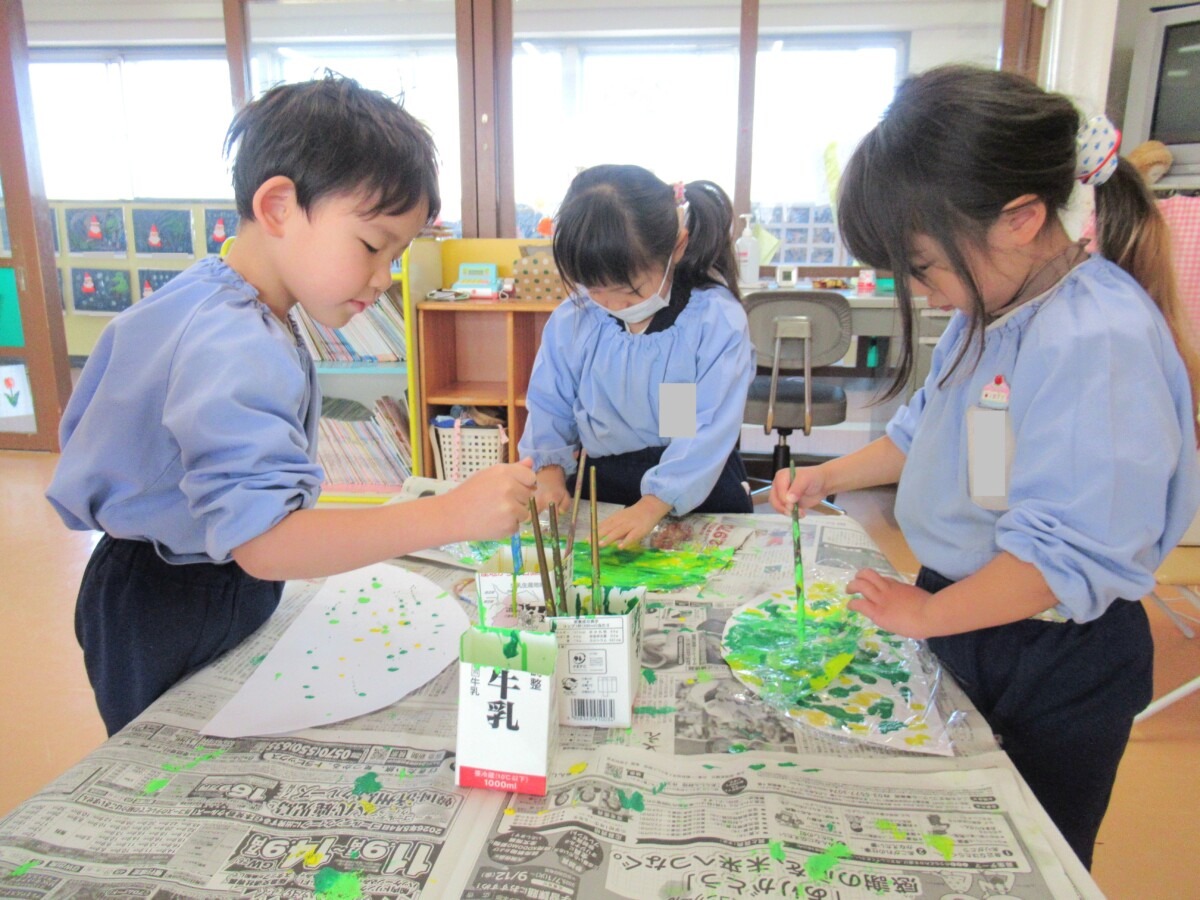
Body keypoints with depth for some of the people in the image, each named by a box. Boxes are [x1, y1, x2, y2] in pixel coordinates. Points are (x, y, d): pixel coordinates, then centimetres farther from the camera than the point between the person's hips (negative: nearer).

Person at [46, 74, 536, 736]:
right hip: (170, 625, -10)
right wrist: (449, 515, -45)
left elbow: (80, 427, 14)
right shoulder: (244, 353, -31)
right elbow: (262, 543, -41)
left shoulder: (183, 298, 3)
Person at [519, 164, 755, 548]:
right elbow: (549, 407, 8)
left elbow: (710, 430, -19)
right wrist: (549, 468, -10)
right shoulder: (570, 322, -1)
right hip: (600, 488, 2)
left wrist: (653, 505, -28)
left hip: (696, 491, -1)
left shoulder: (717, 320, -14)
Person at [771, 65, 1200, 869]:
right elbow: (929, 432, 15)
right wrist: (830, 478, 5)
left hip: (1054, 669, -8)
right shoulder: (989, 311, 0)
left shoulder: (1099, 341, -29)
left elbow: (1064, 555, -30)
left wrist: (926, 613, -19)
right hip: (959, 619, 8)